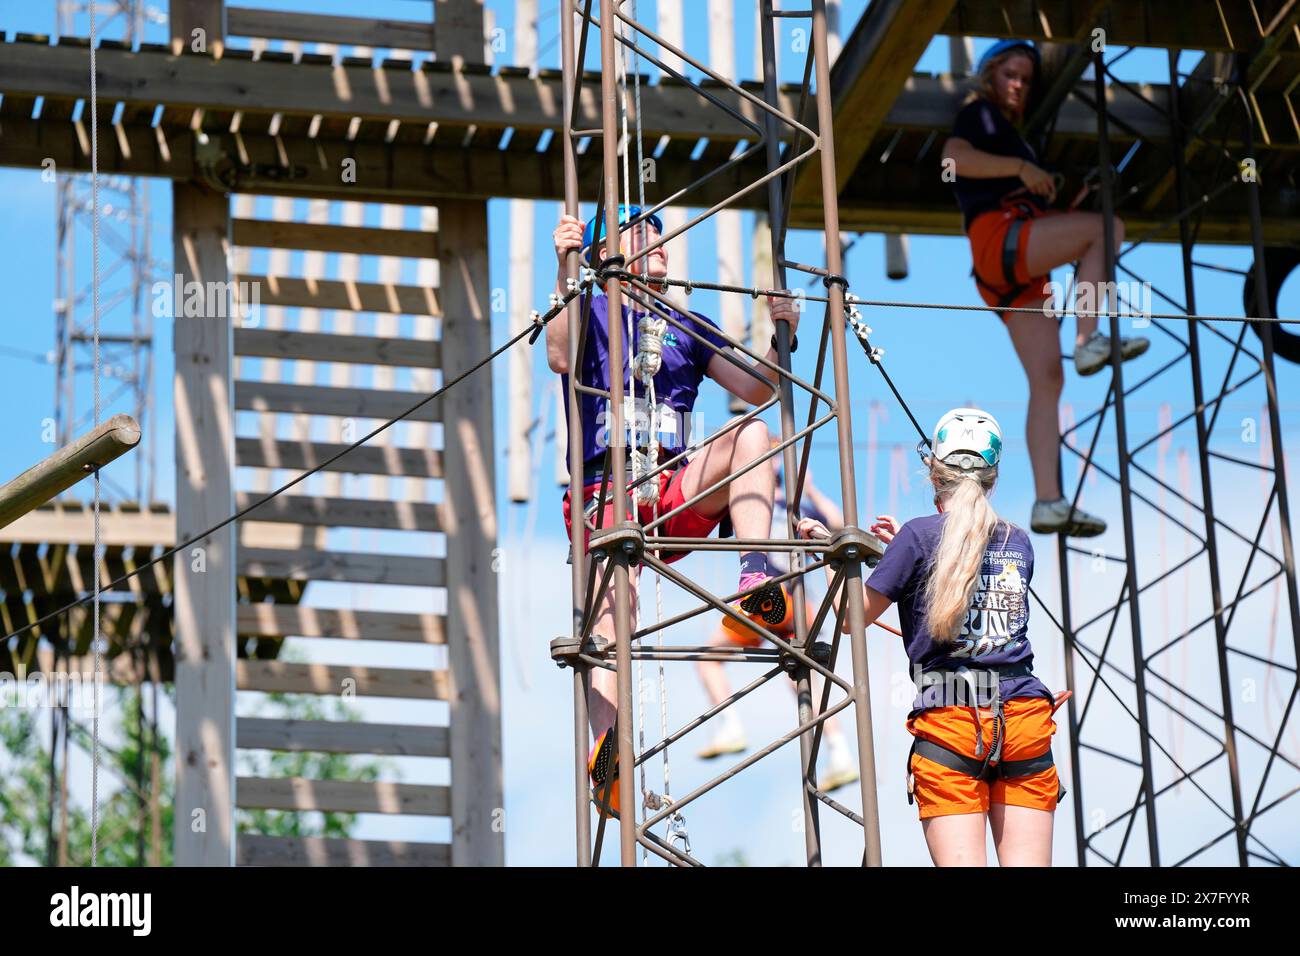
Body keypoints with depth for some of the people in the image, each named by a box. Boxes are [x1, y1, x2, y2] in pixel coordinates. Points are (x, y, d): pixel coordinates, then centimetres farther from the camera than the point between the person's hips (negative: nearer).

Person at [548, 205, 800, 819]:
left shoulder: (688, 328, 26)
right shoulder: (591, 309, 13)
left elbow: (756, 389, 18)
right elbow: (560, 357, -11)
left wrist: (780, 336, -1)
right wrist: (566, 271, -20)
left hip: (678, 496, 4)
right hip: (607, 494, -4)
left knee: (752, 432, -22)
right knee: (613, 611, -28)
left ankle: (759, 582, -35)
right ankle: (608, 750, -45)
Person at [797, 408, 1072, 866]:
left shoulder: (920, 535, 0)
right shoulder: (1019, 542, 14)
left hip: (950, 722, -3)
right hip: (1025, 721, 3)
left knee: (960, 864, -7)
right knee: (1027, 864, 0)